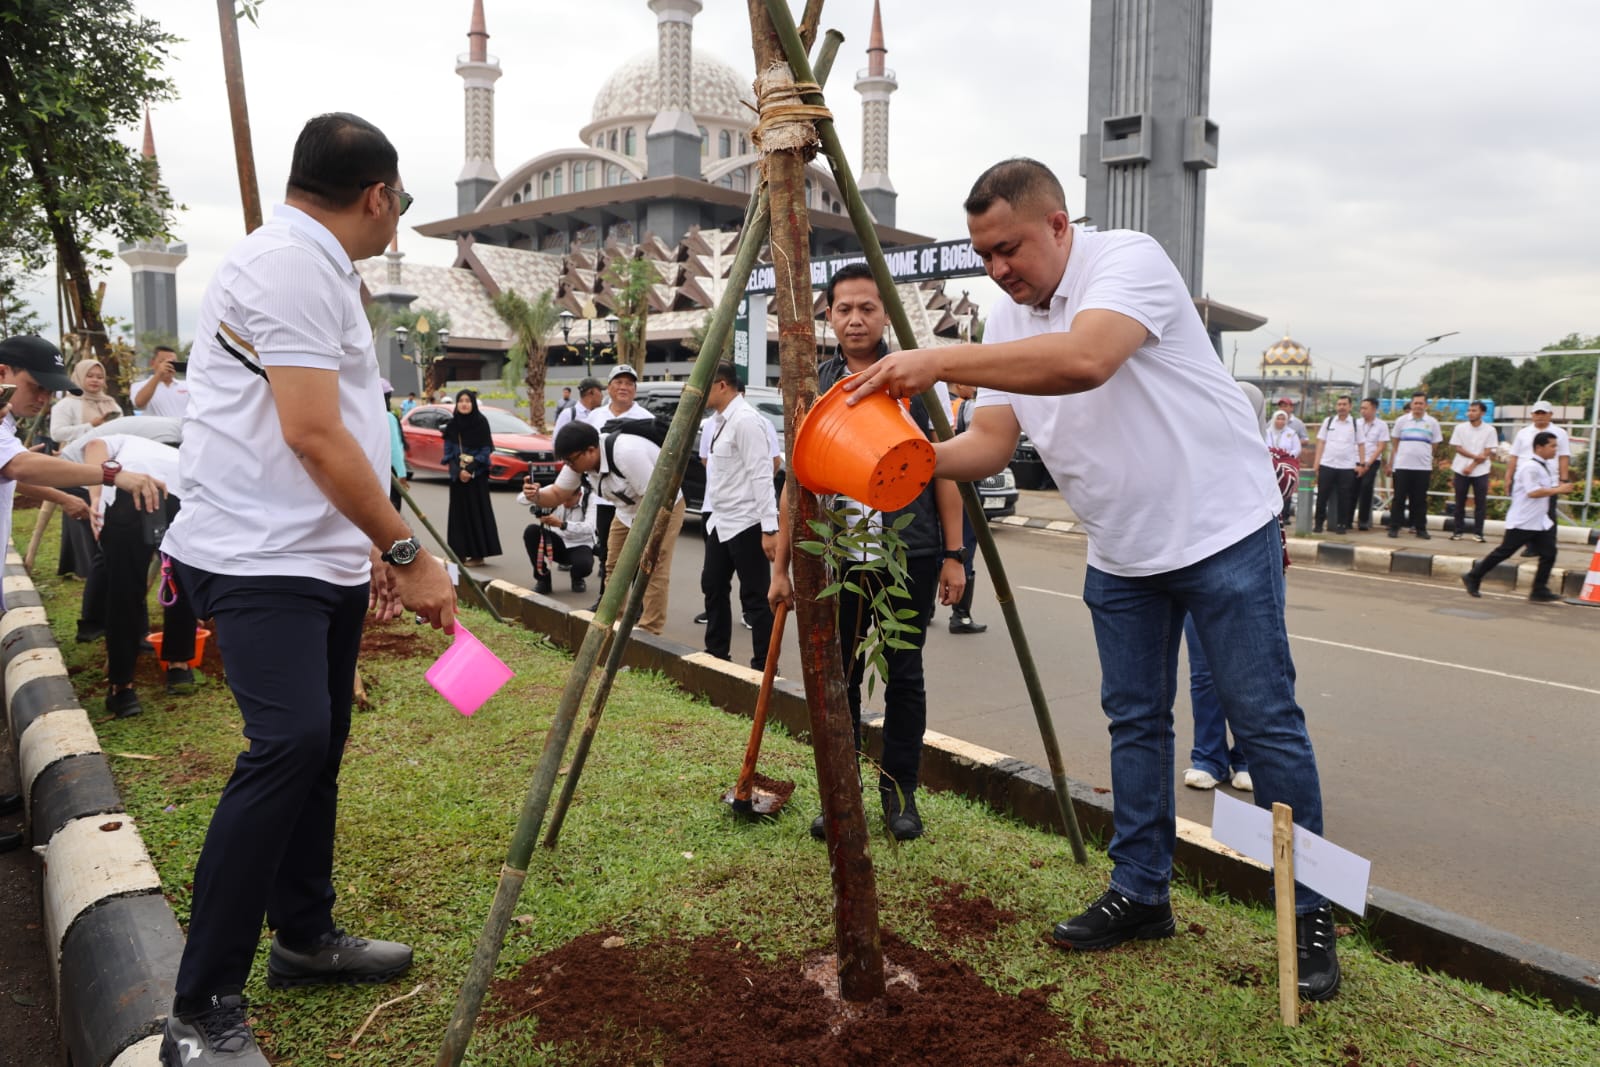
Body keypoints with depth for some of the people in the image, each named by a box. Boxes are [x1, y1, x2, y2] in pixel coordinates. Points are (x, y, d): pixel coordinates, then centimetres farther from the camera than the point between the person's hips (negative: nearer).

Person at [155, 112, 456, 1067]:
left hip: (322, 558, 10)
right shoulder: (289, 265, -13)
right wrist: (408, 553, -17)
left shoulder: (321, 270, 19)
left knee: (318, 745, 15)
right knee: (290, 743, -20)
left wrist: (373, 550, 22)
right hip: (261, 561, -10)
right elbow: (312, 434, -21)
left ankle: (306, 936, 29)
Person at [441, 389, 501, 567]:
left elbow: (486, 450, -7)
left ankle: (478, 554, 0)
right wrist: (457, 470, -9)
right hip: (457, 475, 4)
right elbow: (448, 449, 7)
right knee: (459, 512, 4)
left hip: (476, 475, -4)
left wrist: (470, 469, -15)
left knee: (476, 512, -4)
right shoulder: (452, 424, 7)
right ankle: (460, 552, 10)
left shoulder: (481, 422, -5)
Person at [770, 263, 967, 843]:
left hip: (909, 554, -2)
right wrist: (781, 566, 6)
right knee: (837, 678, 7)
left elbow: (943, 470, 2)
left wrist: (953, 555, -2)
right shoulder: (813, 388, 7)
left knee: (904, 677, 5)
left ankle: (899, 790, 22)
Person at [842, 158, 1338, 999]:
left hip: (1221, 529, -7)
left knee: (1265, 723, -1)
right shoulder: (1008, 323, 5)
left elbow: (1084, 359, -37)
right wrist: (919, 457, -22)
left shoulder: (1129, 259, -17)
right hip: (1120, 553, 7)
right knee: (1134, 721, 11)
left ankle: (1310, 916, 13)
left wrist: (940, 359, -37)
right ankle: (1140, 894, 24)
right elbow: (992, 439, -1)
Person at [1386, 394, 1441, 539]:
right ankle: (1394, 527, 5)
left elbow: (1435, 446, 8)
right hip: (1402, 466, 0)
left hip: (1423, 467, 0)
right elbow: (1395, 444, 9)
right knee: (1399, 498, 1)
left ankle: (1421, 528, 11)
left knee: (1420, 500, 4)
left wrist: (1433, 468, 5)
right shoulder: (1401, 421, 5)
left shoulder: (1432, 423, 6)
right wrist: (1390, 464, 6)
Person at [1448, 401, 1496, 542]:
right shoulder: (1460, 428, 3)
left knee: (1480, 503, 0)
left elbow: (1487, 452, -5)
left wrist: (1472, 466, -14)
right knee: (1460, 503, 5)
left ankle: (1478, 533, 5)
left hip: (1480, 472, -1)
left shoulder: (1490, 430, 0)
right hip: (1461, 470, 1)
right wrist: (1474, 456, -14)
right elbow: (1456, 447, -1)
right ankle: (1458, 531, 12)